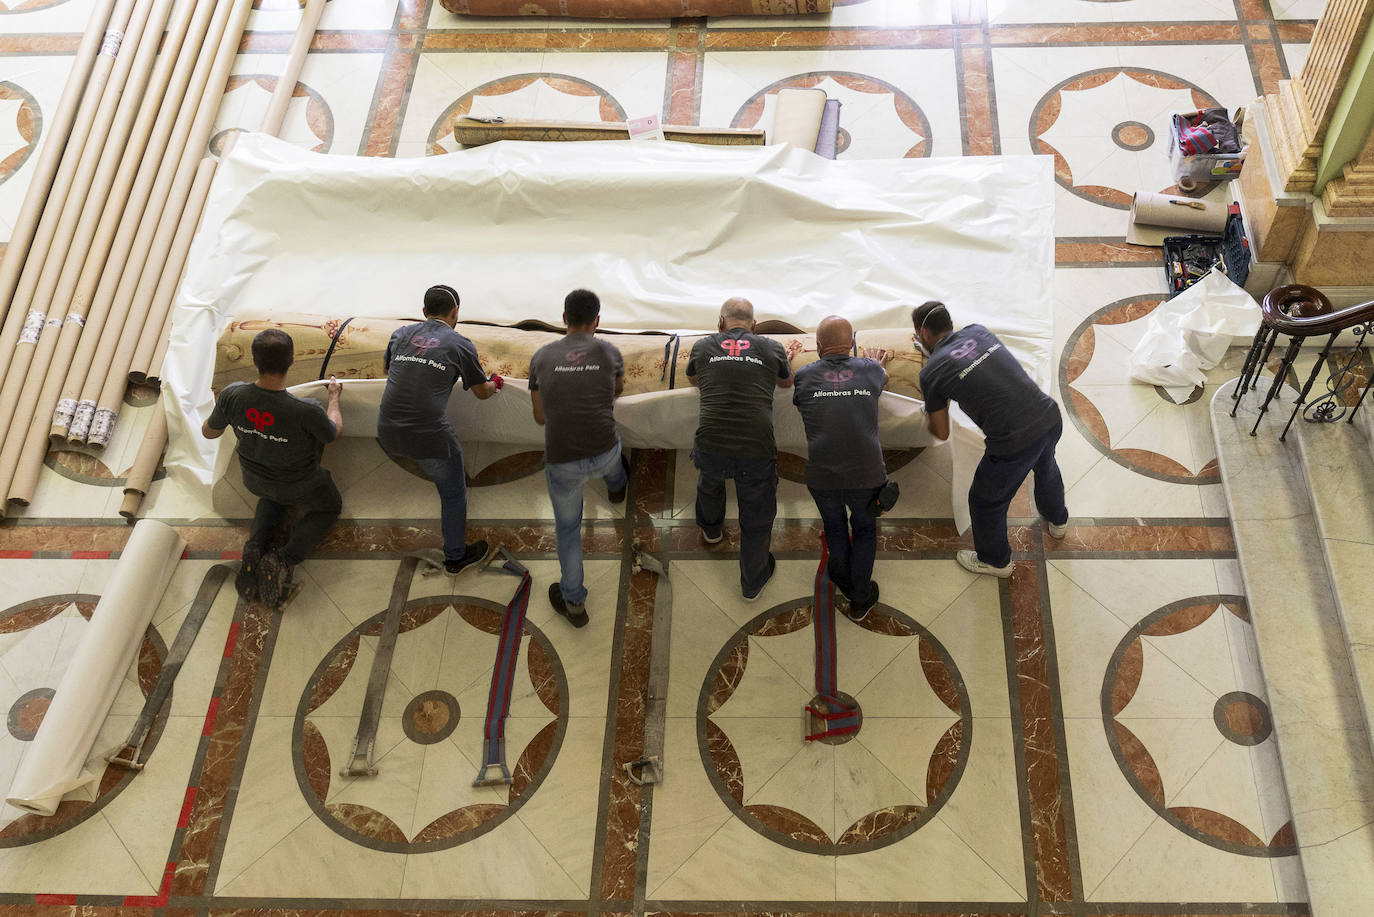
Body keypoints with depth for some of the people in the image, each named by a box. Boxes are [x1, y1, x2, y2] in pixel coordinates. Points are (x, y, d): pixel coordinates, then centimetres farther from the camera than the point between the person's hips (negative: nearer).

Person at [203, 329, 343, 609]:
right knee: (328, 507, 28)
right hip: (299, 485, -4)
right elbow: (334, 433, -14)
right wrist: (334, 397, 3)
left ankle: (255, 548, 10)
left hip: (254, 478, 4)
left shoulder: (232, 395, -29)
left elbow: (209, 432, -8)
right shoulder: (307, 411, -39)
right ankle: (284, 561, 3)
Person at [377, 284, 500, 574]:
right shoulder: (460, 345, -1)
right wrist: (495, 383, 35)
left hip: (388, 433, 4)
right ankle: (455, 557, 29)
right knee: (453, 493, 16)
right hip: (429, 436, -4)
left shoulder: (400, 334, 9)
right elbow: (482, 392, 11)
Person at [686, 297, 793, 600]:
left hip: (711, 445, 2)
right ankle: (753, 583, 32)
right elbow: (787, 382, 29)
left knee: (709, 482, 35)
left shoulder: (703, 346, 8)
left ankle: (710, 529, 62)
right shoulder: (772, 348, 7)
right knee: (756, 519, 17)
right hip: (757, 448, -1)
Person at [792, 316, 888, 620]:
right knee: (864, 529, 23)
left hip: (822, 475, 0)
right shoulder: (869, 370, 5)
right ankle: (860, 600, 31)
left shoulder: (804, 375, 2)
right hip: (866, 472, 0)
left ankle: (843, 582, 48)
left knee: (834, 526, 27)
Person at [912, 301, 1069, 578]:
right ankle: (1057, 520, 67)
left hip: (1015, 442, -6)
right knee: (1045, 468, 39)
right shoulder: (978, 331, 8)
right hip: (1050, 417, 7)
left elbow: (941, 433, 6)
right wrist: (930, 348, 41)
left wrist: (928, 414, 27)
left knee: (986, 502, 22)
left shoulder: (932, 372, -6)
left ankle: (995, 561, 45)